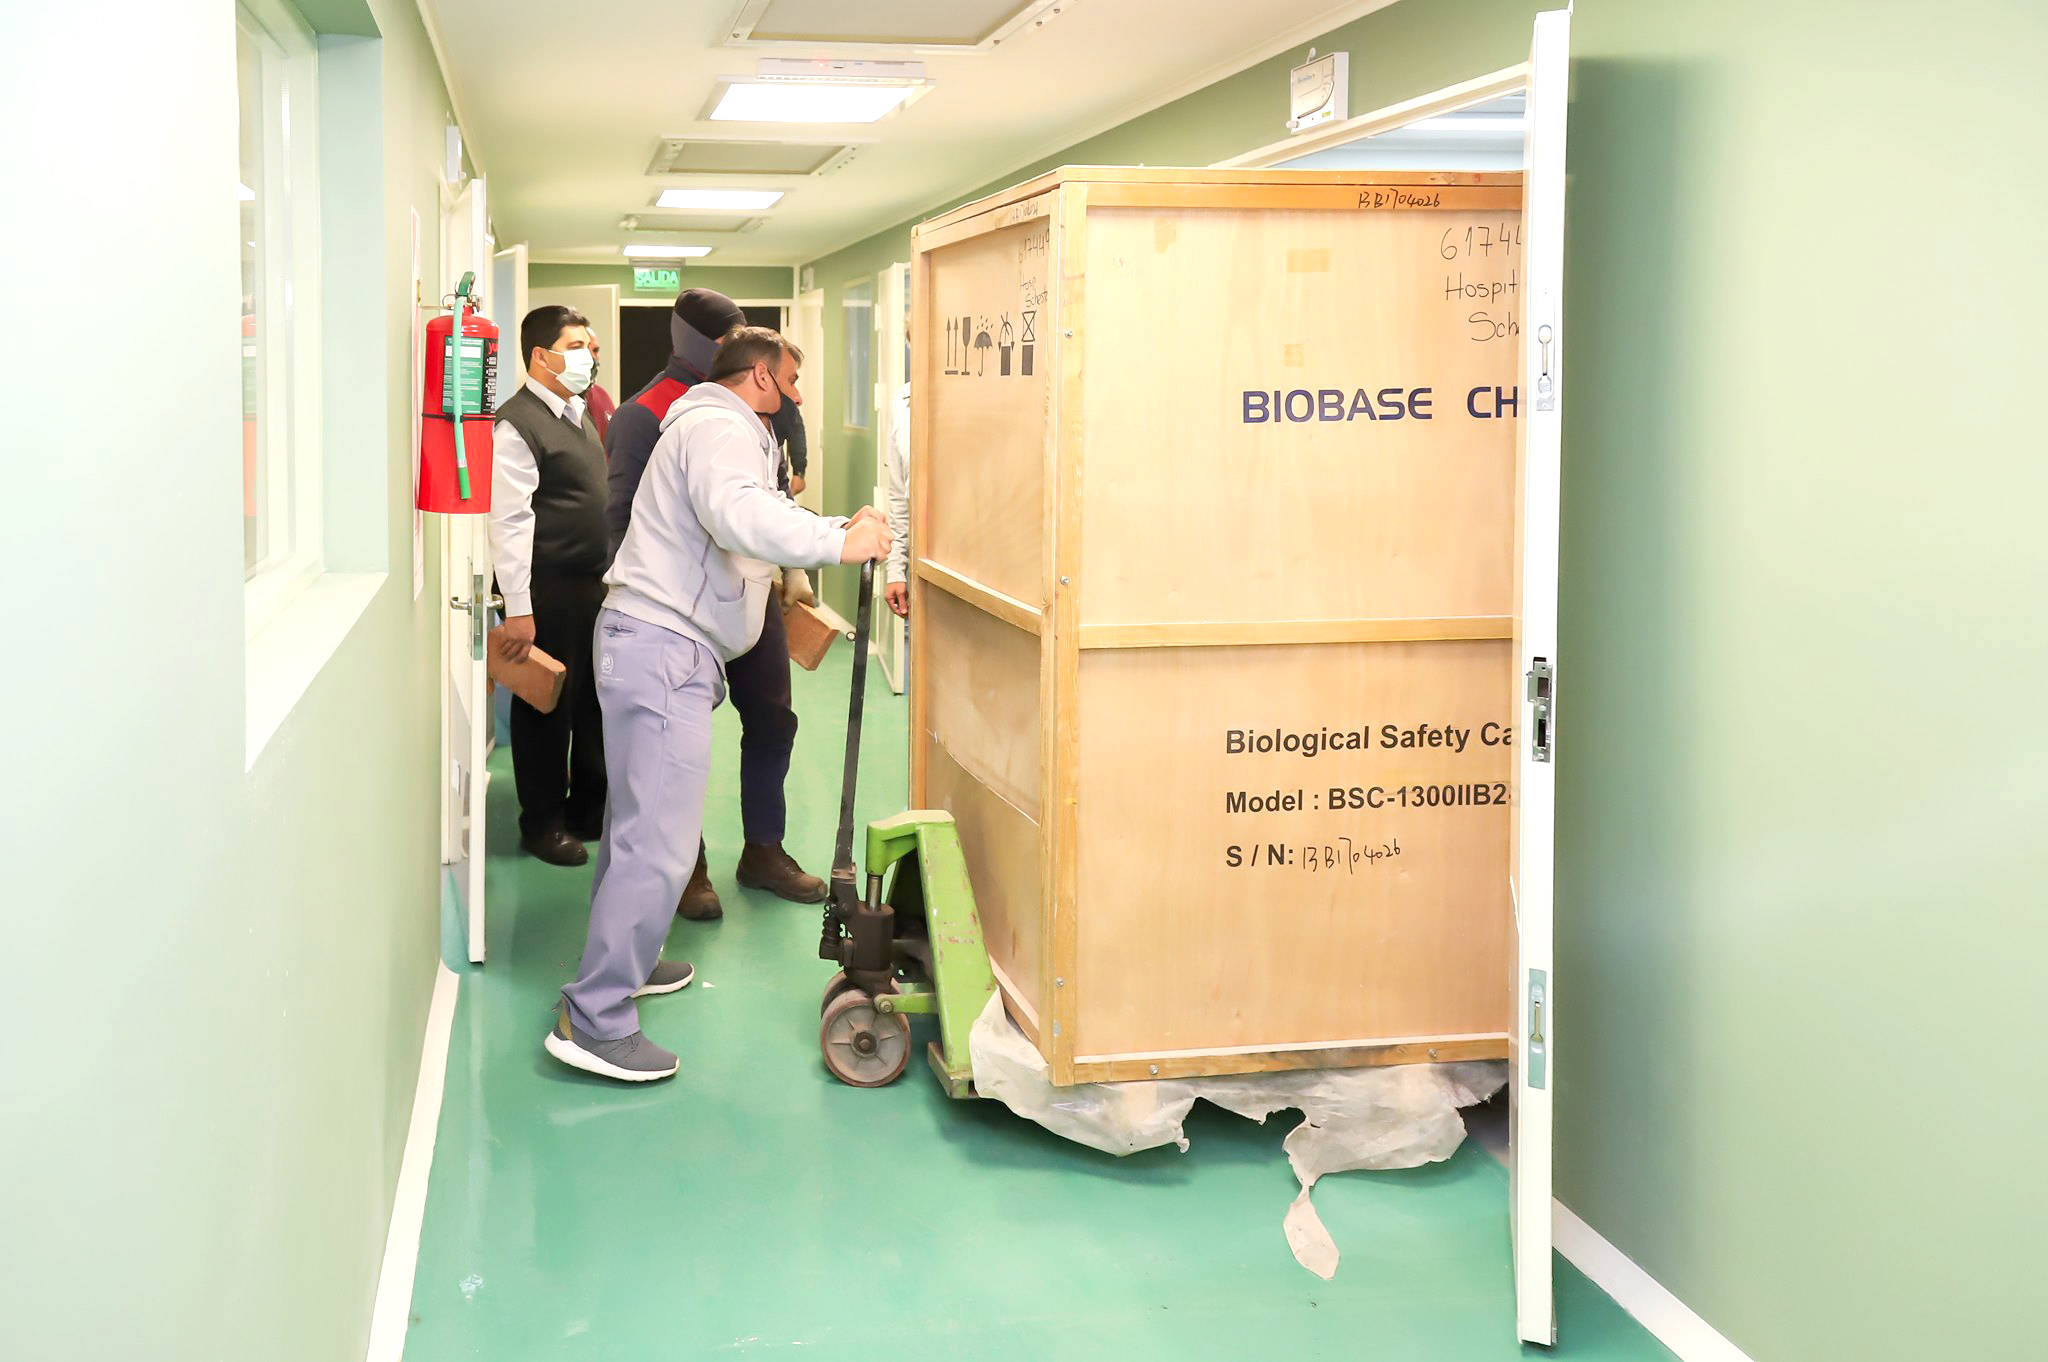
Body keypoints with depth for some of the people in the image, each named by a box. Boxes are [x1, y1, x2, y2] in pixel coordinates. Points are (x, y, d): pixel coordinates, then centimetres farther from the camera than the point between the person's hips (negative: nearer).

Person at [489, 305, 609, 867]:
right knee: (547, 705, 3)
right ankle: (542, 822, 17)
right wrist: (518, 608, -22)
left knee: (595, 701, 16)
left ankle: (590, 809, 31)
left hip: (594, 584, 8)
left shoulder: (579, 412, 13)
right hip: (549, 591, -8)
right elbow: (509, 521, -19)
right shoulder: (517, 424, -14)